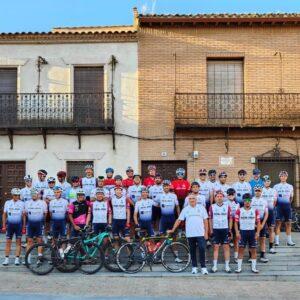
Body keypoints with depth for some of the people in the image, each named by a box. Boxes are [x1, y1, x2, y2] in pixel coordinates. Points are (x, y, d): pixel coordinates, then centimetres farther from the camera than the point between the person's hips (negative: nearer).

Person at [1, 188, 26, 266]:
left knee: (18, 241, 2)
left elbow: (24, 216, 2)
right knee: (8, 242, 2)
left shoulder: (22, 203, 2)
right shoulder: (7, 203, 6)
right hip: (10, 224, 1)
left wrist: (24, 227, -2)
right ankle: (7, 259, 8)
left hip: (19, 224, -1)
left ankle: (17, 259, 7)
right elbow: (4, 214, 9)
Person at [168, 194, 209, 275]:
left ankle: (203, 267, -2)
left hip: (200, 234, -1)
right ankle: (194, 267, 18)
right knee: (192, 251, 8)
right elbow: (179, 220, 5)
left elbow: (205, 221, 4)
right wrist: (173, 229, -2)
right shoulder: (185, 209, 6)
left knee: (202, 250, -8)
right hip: (190, 234, 1)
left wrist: (206, 232, -1)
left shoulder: (201, 208, 4)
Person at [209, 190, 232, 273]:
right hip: (215, 229, 0)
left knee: (226, 247, 2)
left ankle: (227, 266, 8)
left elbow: (230, 219, 6)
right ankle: (215, 266, 8)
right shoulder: (212, 207, 2)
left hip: (225, 229, 0)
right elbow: (210, 219, 6)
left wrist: (230, 230, 1)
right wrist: (211, 230, 2)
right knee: (216, 247, 3)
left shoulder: (227, 206, 2)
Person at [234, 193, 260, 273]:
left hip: (252, 232, 2)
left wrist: (257, 232, -4)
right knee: (241, 249, 0)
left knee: (253, 250, 4)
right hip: (242, 231, -1)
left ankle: (253, 267, 14)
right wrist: (237, 232, -9)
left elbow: (258, 223, 6)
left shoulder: (255, 211, 5)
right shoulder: (239, 211, 1)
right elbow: (236, 222, 1)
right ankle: (239, 267, 5)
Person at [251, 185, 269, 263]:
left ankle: (263, 255, 8)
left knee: (262, 239, 3)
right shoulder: (251, 200, 0)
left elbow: (266, 213, 4)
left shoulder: (264, 201, 5)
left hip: (262, 222, 2)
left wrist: (262, 224, -6)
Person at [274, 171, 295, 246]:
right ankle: (276, 241, -1)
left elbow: (291, 197, 16)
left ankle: (289, 241, 10)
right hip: (279, 205, -2)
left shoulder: (290, 186, 11)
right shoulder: (276, 186, 5)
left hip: (287, 205, 2)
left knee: (288, 223, 4)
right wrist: (276, 204, -1)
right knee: (278, 223, -4)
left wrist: (288, 203, 11)